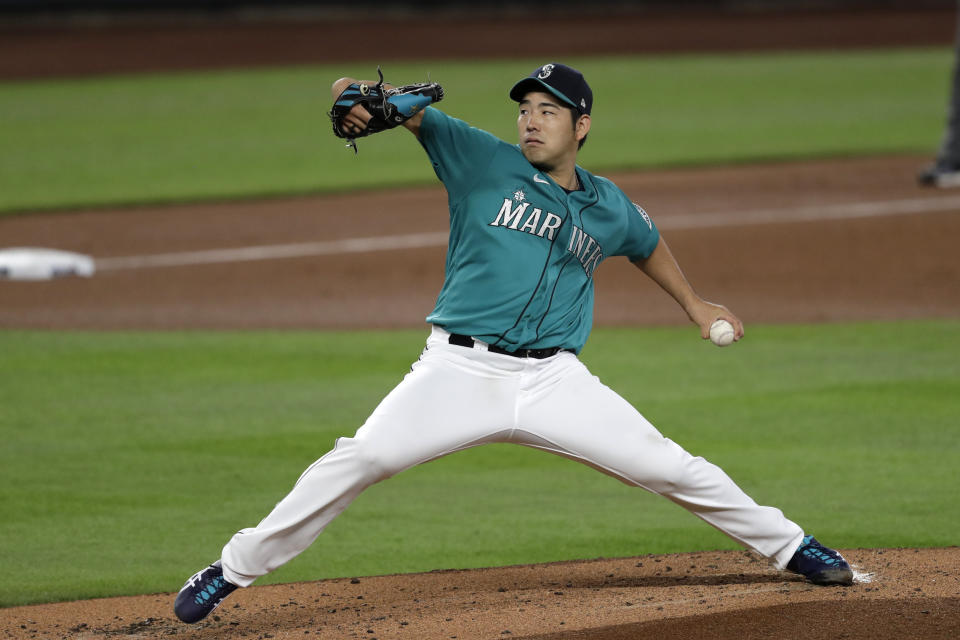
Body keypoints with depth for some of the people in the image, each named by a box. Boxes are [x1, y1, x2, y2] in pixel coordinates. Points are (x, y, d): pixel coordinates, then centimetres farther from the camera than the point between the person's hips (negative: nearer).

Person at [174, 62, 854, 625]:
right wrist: (363, 97, -35)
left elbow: (647, 243, 34)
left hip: (555, 380, 3)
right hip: (461, 370, -2)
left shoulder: (609, 209, 11)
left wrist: (693, 304, 41)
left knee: (671, 468, -1)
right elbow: (415, 113, -14)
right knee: (359, 460, -20)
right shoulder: (483, 162, 0)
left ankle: (790, 546, 20)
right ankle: (232, 570, -11)